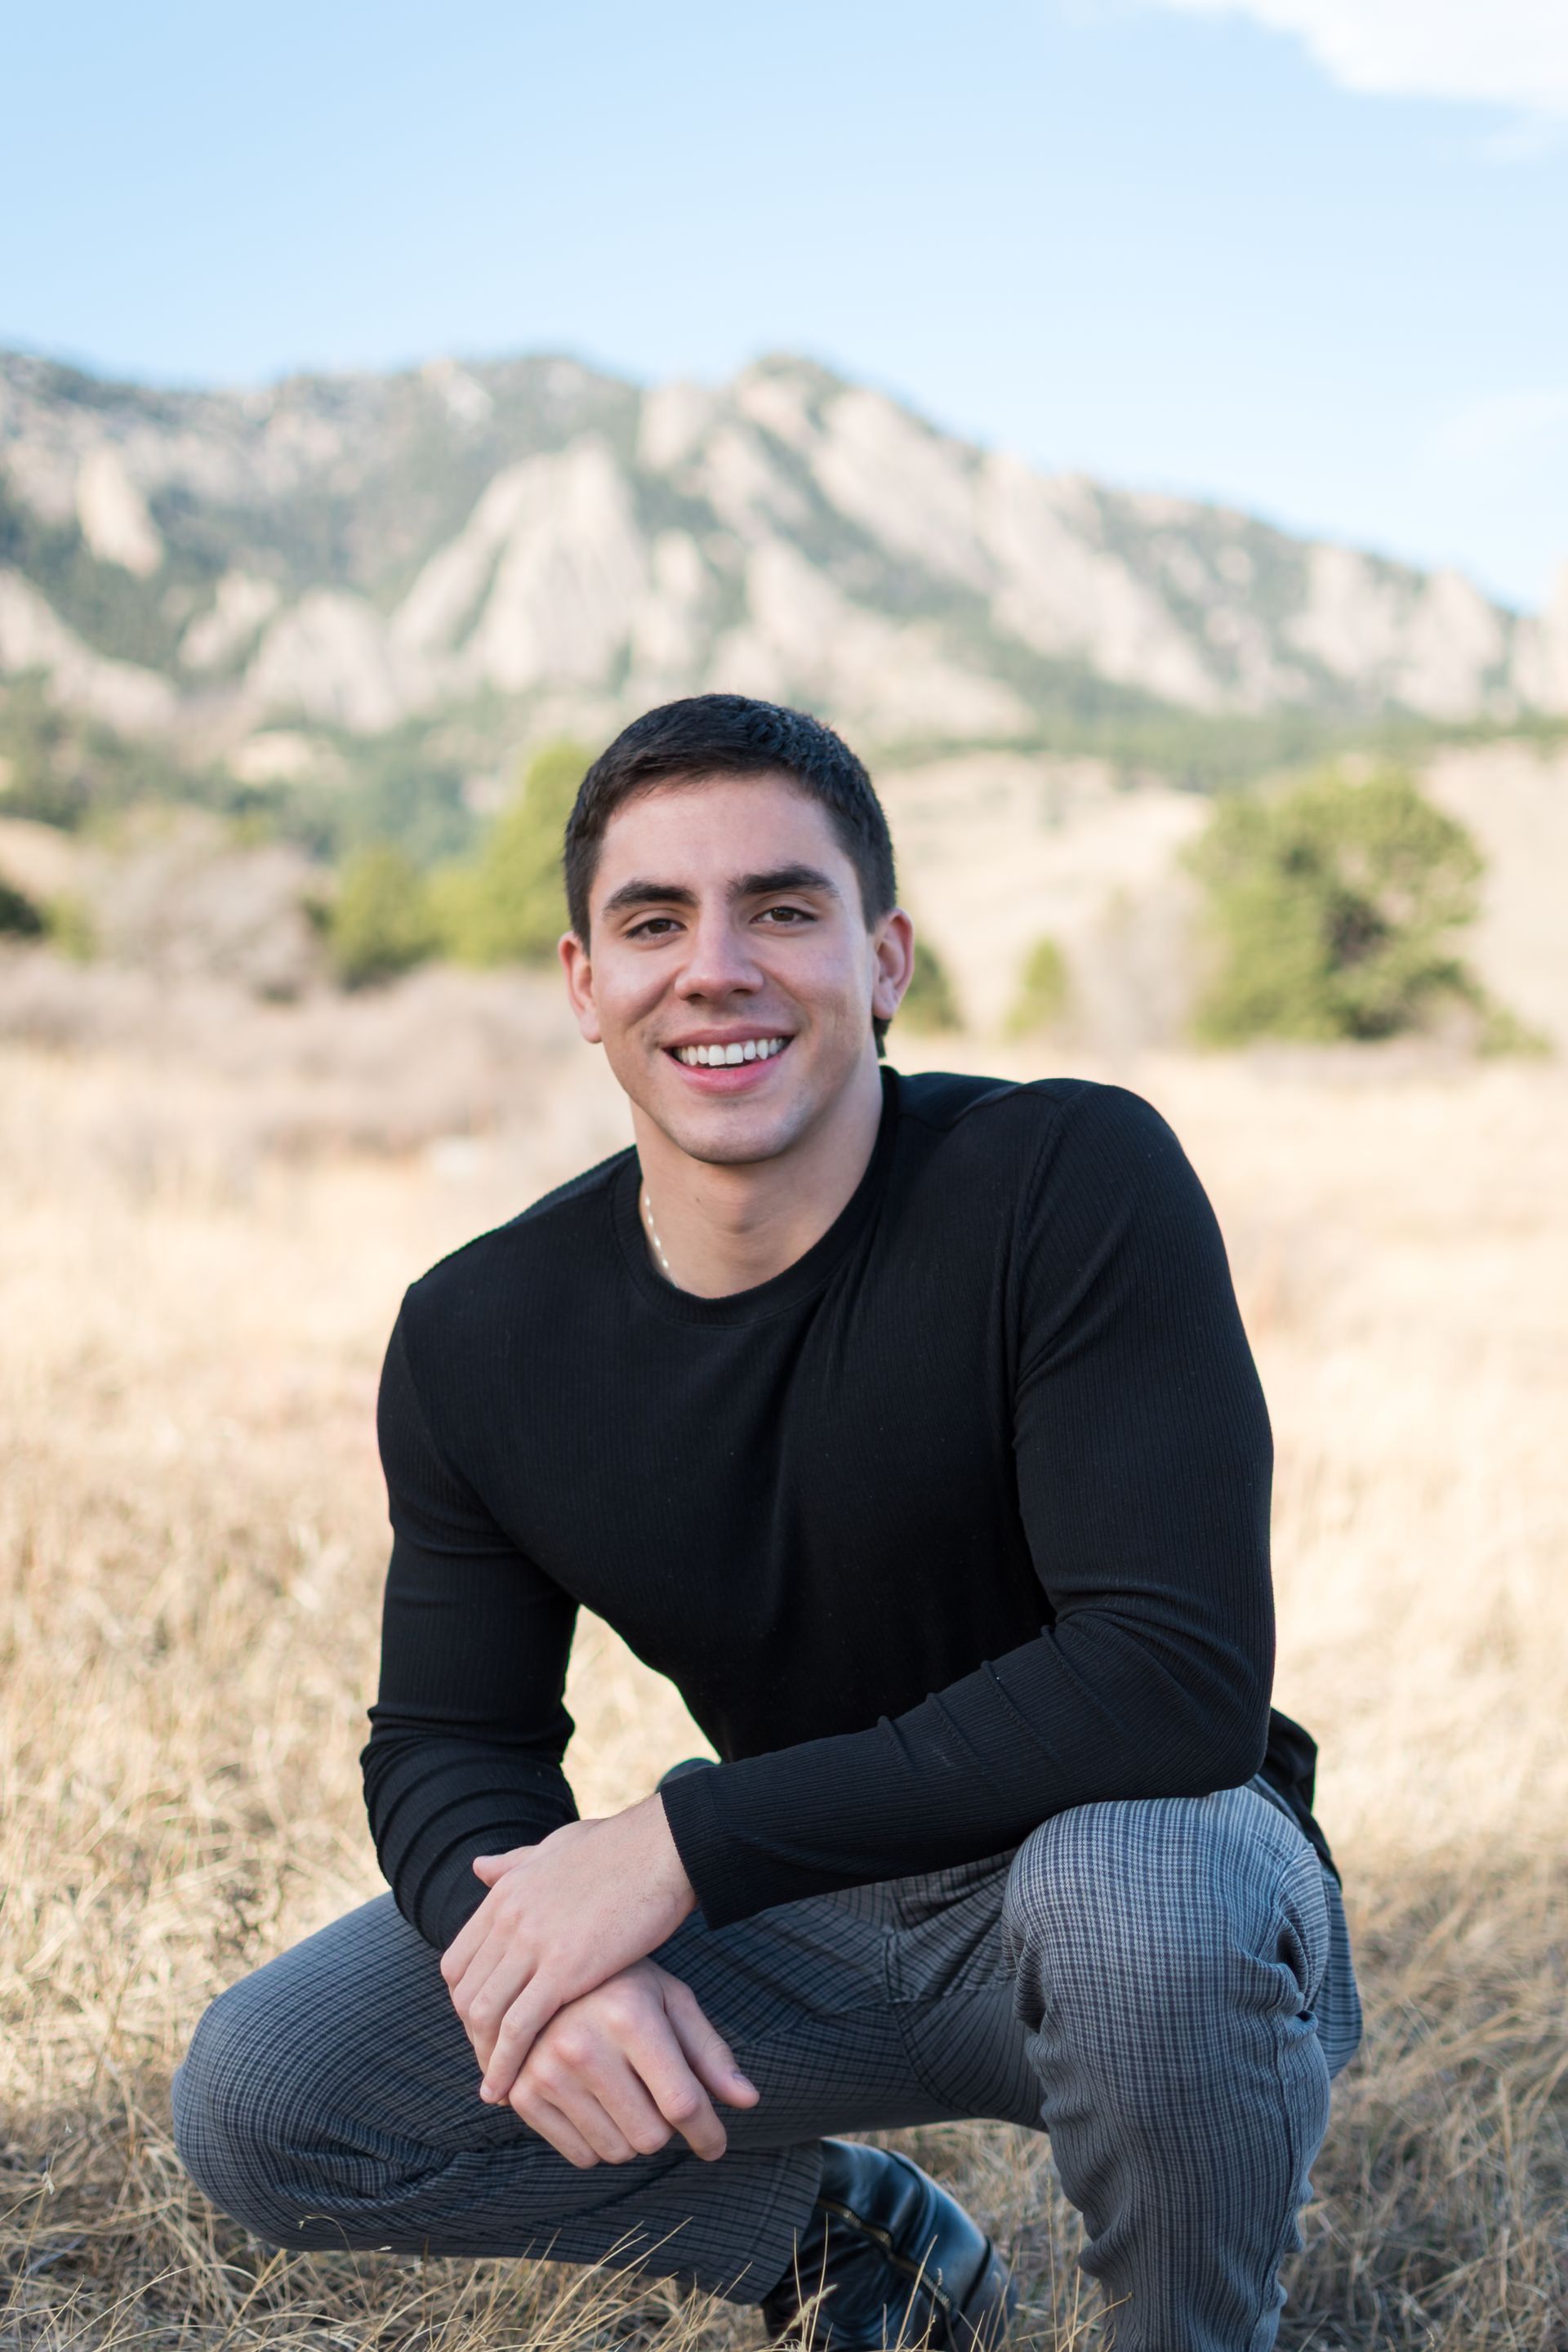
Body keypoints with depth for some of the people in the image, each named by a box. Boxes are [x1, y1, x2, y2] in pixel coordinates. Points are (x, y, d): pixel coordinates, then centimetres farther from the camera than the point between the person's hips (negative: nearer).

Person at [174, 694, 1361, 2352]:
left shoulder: (1073, 1180, -22)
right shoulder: (478, 1340, -8)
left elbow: (1182, 1679, -29)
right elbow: (447, 1744, 0)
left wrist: (682, 1837, -29)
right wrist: (549, 1964, -25)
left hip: (1140, 1866, -3)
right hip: (807, 1926, 4)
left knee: (1137, 1880, -39)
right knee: (257, 2101, -9)